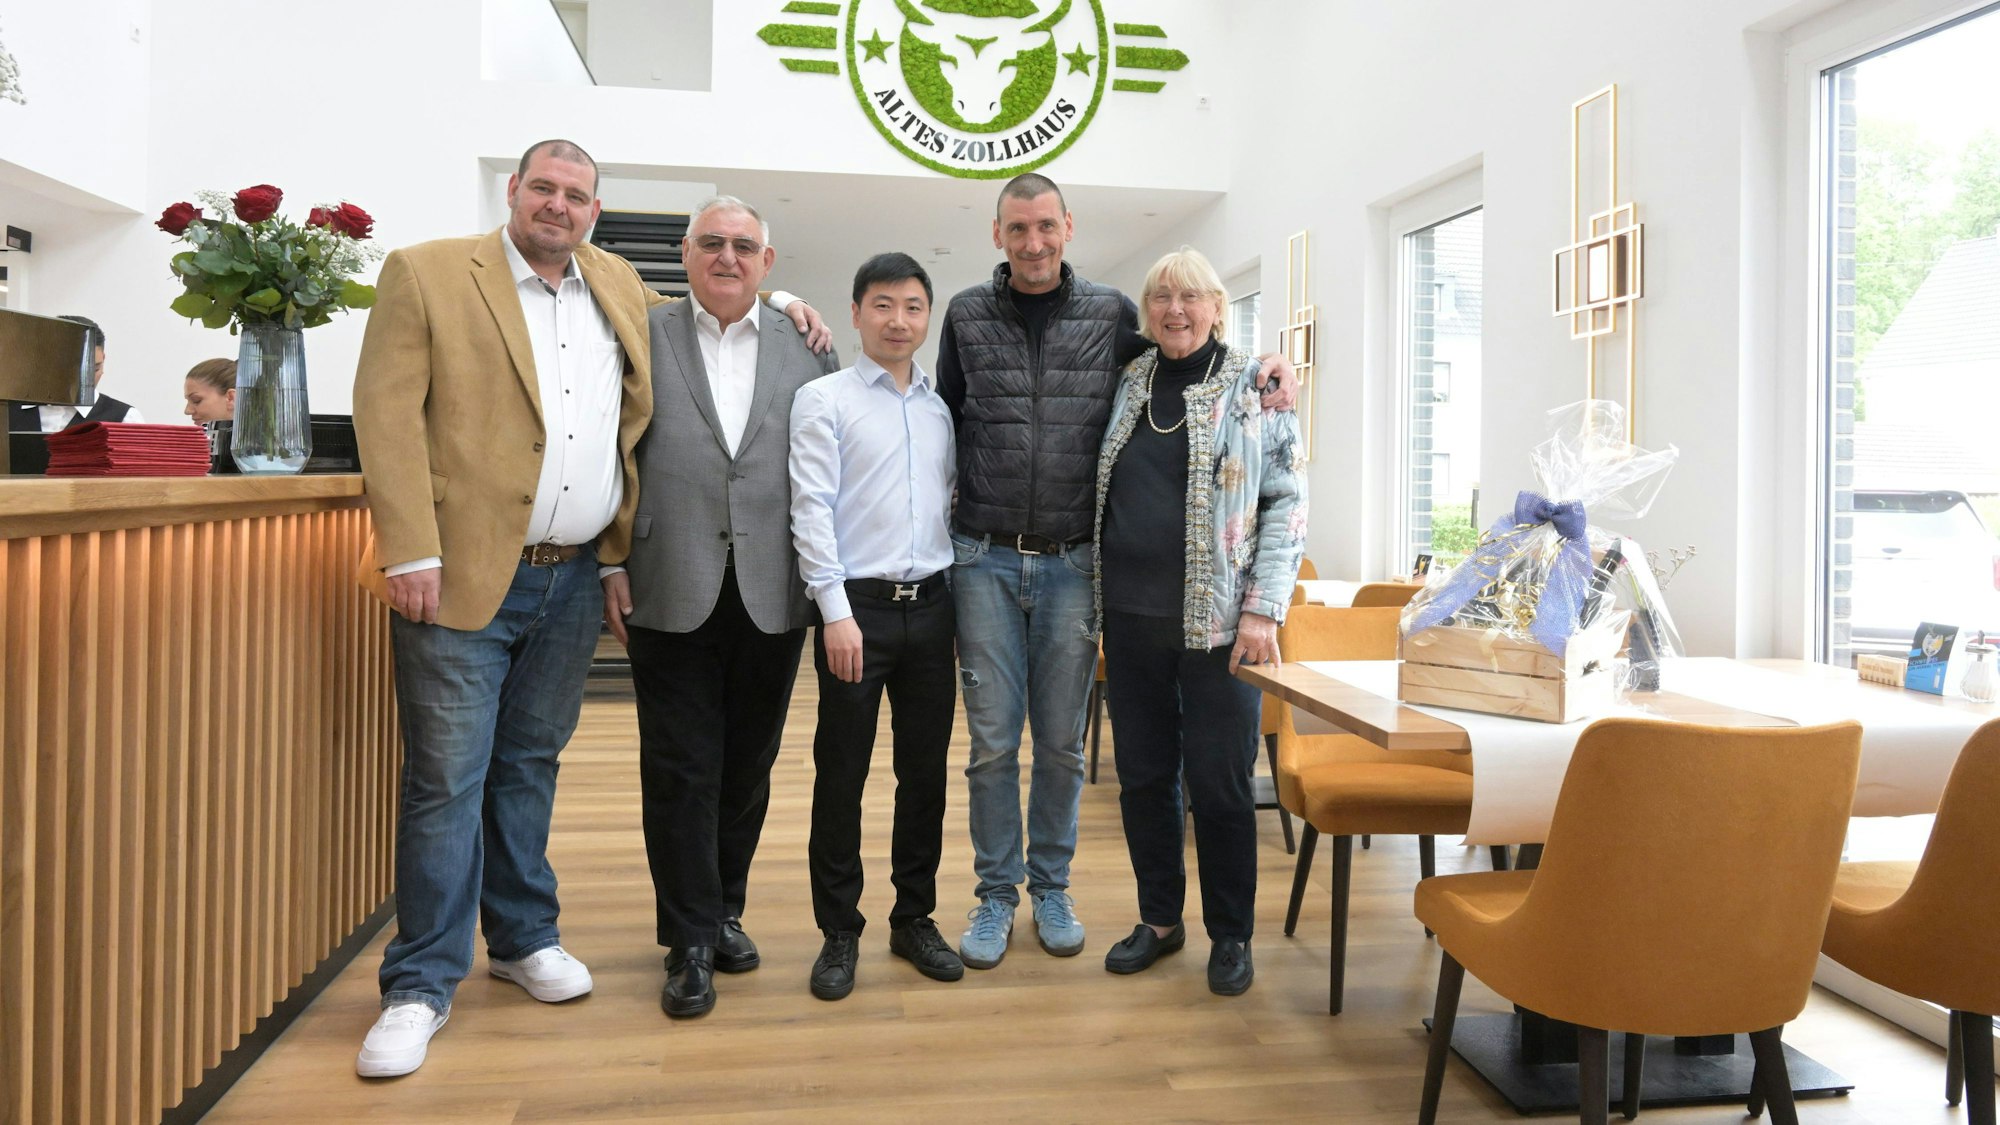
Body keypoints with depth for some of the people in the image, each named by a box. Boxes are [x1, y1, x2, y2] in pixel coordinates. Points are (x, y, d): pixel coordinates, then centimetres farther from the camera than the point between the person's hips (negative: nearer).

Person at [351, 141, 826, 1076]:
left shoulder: (621, 289, 13)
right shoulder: (426, 274, -2)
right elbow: (387, 411, -9)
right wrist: (410, 551, -17)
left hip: (577, 578, 5)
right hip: (465, 575, -4)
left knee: (530, 766, 17)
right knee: (447, 780, 1)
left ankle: (523, 938, 32)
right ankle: (421, 986, 15)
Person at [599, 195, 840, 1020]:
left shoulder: (807, 349, 8)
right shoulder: (641, 339, 5)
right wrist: (610, 564, -2)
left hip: (772, 598, 2)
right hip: (672, 595, -1)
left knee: (747, 768, 13)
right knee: (680, 773, 4)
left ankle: (725, 912, 31)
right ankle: (691, 942, 16)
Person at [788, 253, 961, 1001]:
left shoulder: (941, 408, 13)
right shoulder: (824, 399, -1)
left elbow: (956, 506, 14)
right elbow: (812, 510, -8)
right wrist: (837, 611, -14)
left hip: (930, 604, 5)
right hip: (858, 604, -4)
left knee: (925, 770, 11)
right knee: (842, 774, 3)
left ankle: (915, 918, 25)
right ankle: (839, 933, 16)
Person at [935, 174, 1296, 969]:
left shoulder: (1112, 315, 5)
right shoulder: (967, 316, 6)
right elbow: (944, 427, 13)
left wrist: (1262, 366, -3)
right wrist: (940, 535, 10)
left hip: (1073, 564, 0)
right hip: (985, 560, 0)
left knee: (1062, 741, 8)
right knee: (993, 740, 5)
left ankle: (1051, 887, 26)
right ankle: (996, 894, 20)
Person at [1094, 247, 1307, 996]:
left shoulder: (1254, 387, 0)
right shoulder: (1128, 385, 11)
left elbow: (1288, 500, -4)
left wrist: (1263, 608, -12)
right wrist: (1096, 597, 9)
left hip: (1217, 618, -4)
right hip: (1132, 614, 4)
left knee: (1219, 781, 2)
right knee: (1142, 774, 11)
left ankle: (1230, 935, 20)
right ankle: (1159, 919, 28)